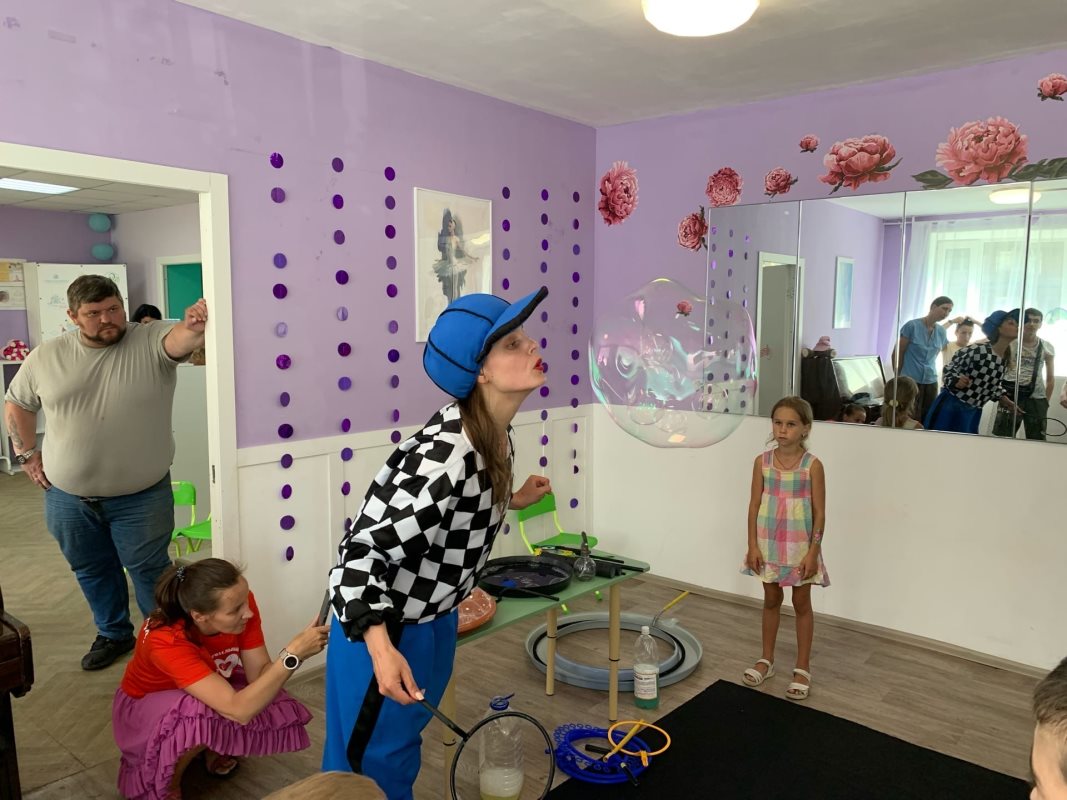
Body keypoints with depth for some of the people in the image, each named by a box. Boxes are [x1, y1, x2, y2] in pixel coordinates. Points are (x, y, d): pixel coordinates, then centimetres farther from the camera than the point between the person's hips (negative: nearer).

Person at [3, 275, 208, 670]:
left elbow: (181, 338, -36)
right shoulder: (45, 356, -1)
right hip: (68, 497, 4)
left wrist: (195, 325, -58)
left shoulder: (151, 341, -13)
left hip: (141, 496, -4)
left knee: (149, 570, 9)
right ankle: (114, 634, 43)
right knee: (91, 570, 21)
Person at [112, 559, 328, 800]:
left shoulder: (241, 603, -26)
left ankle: (212, 747, 10)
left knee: (282, 715, -18)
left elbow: (260, 675, -20)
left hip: (215, 690, 5)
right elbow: (239, 710, -45)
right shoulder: (166, 640, -39)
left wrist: (298, 653, -38)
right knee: (201, 716, -38)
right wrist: (293, 653, -49)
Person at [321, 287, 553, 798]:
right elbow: (362, 552, -29)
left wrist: (514, 500, 6)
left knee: (405, 744, 28)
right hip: (384, 628, -8)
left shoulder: (495, 435, -6)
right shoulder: (445, 460, -34)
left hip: (435, 619, 8)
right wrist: (381, 650, -36)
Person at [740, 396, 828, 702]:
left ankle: (803, 667, 24)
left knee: (801, 604, 10)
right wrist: (753, 545, -4)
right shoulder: (762, 461, -5)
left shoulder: (812, 465, -12)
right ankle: (766, 659, 31)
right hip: (768, 544, 3)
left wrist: (813, 551, -11)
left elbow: (820, 512, -8)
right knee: (771, 600, 16)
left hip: (800, 546, -2)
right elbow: (754, 505, -1)